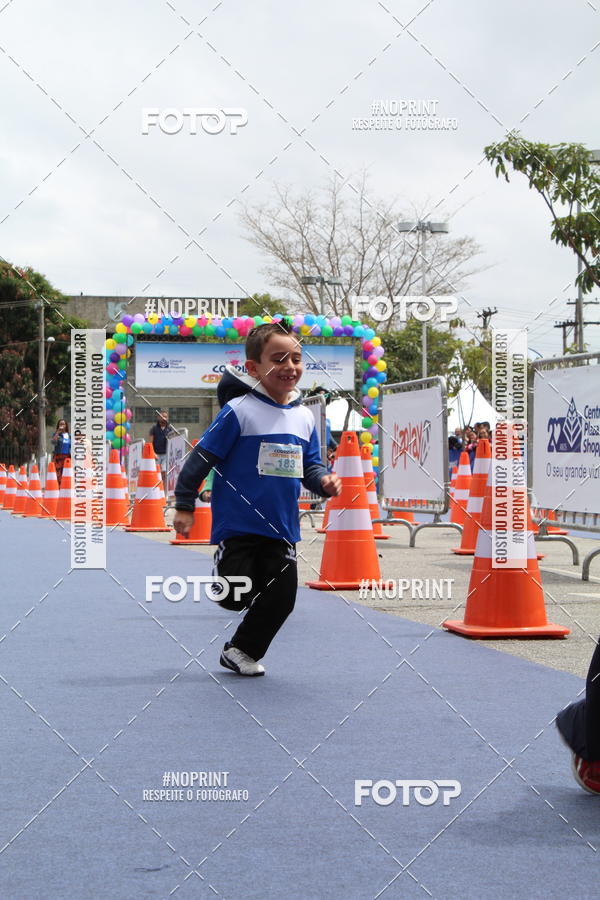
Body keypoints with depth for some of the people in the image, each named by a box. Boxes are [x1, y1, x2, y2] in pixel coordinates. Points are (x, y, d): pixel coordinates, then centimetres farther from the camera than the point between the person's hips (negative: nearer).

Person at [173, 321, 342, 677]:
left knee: (282, 599, 4)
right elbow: (201, 457, -9)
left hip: (281, 529, 5)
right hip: (238, 525, -5)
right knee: (236, 598, -4)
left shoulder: (304, 417, 5)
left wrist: (324, 481, -8)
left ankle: (242, 650, 27)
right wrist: (184, 505, -7)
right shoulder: (239, 411, -14)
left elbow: (310, 466, 14)